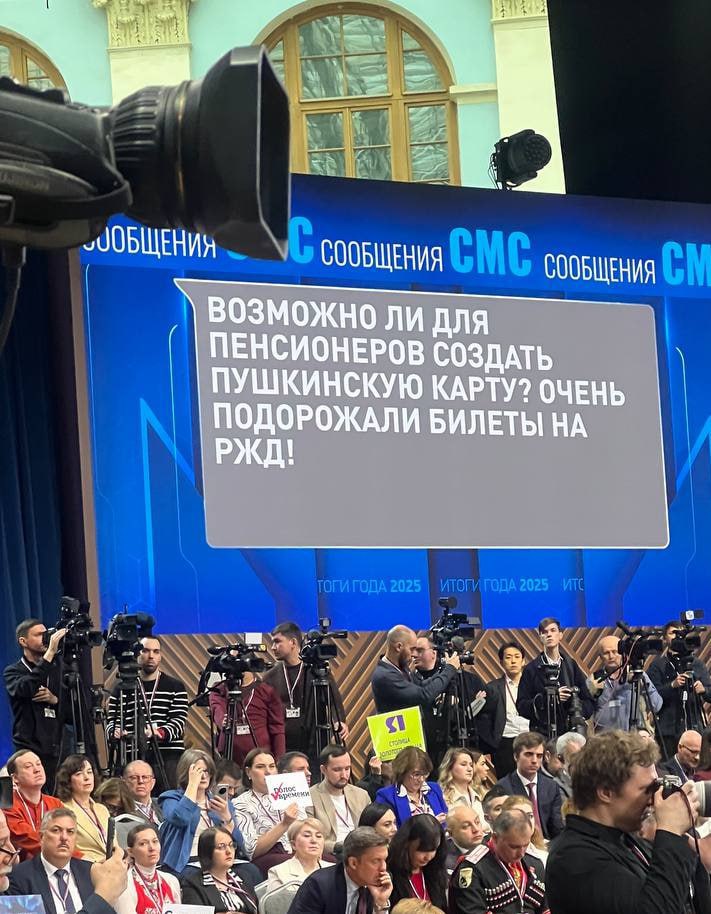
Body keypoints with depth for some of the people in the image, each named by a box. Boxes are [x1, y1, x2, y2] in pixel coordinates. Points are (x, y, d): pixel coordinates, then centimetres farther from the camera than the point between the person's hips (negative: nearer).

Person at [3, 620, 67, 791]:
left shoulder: (57, 668, 17)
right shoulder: (13, 672, 6)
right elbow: (26, 688, -18)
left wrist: (54, 700, -5)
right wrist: (50, 653, -21)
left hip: (56, 751, 3)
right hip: (30, 751, -3)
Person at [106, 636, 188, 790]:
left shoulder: (175, 687, 11)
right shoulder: (121, 688, 14)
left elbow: (178, 720, 0)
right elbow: (112, 719, 9)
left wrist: (161, 733, -20)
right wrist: (115, 732, -14)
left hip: (168, 756, 0)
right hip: (132, 757, 0)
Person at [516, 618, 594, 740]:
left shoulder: (572, 666, 13)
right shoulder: (531, 669, 7)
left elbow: (589, 703, 13)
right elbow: (521, 706, -1)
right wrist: (548, 698, -13)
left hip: (570, 732, 2)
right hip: (542, 734, -2)